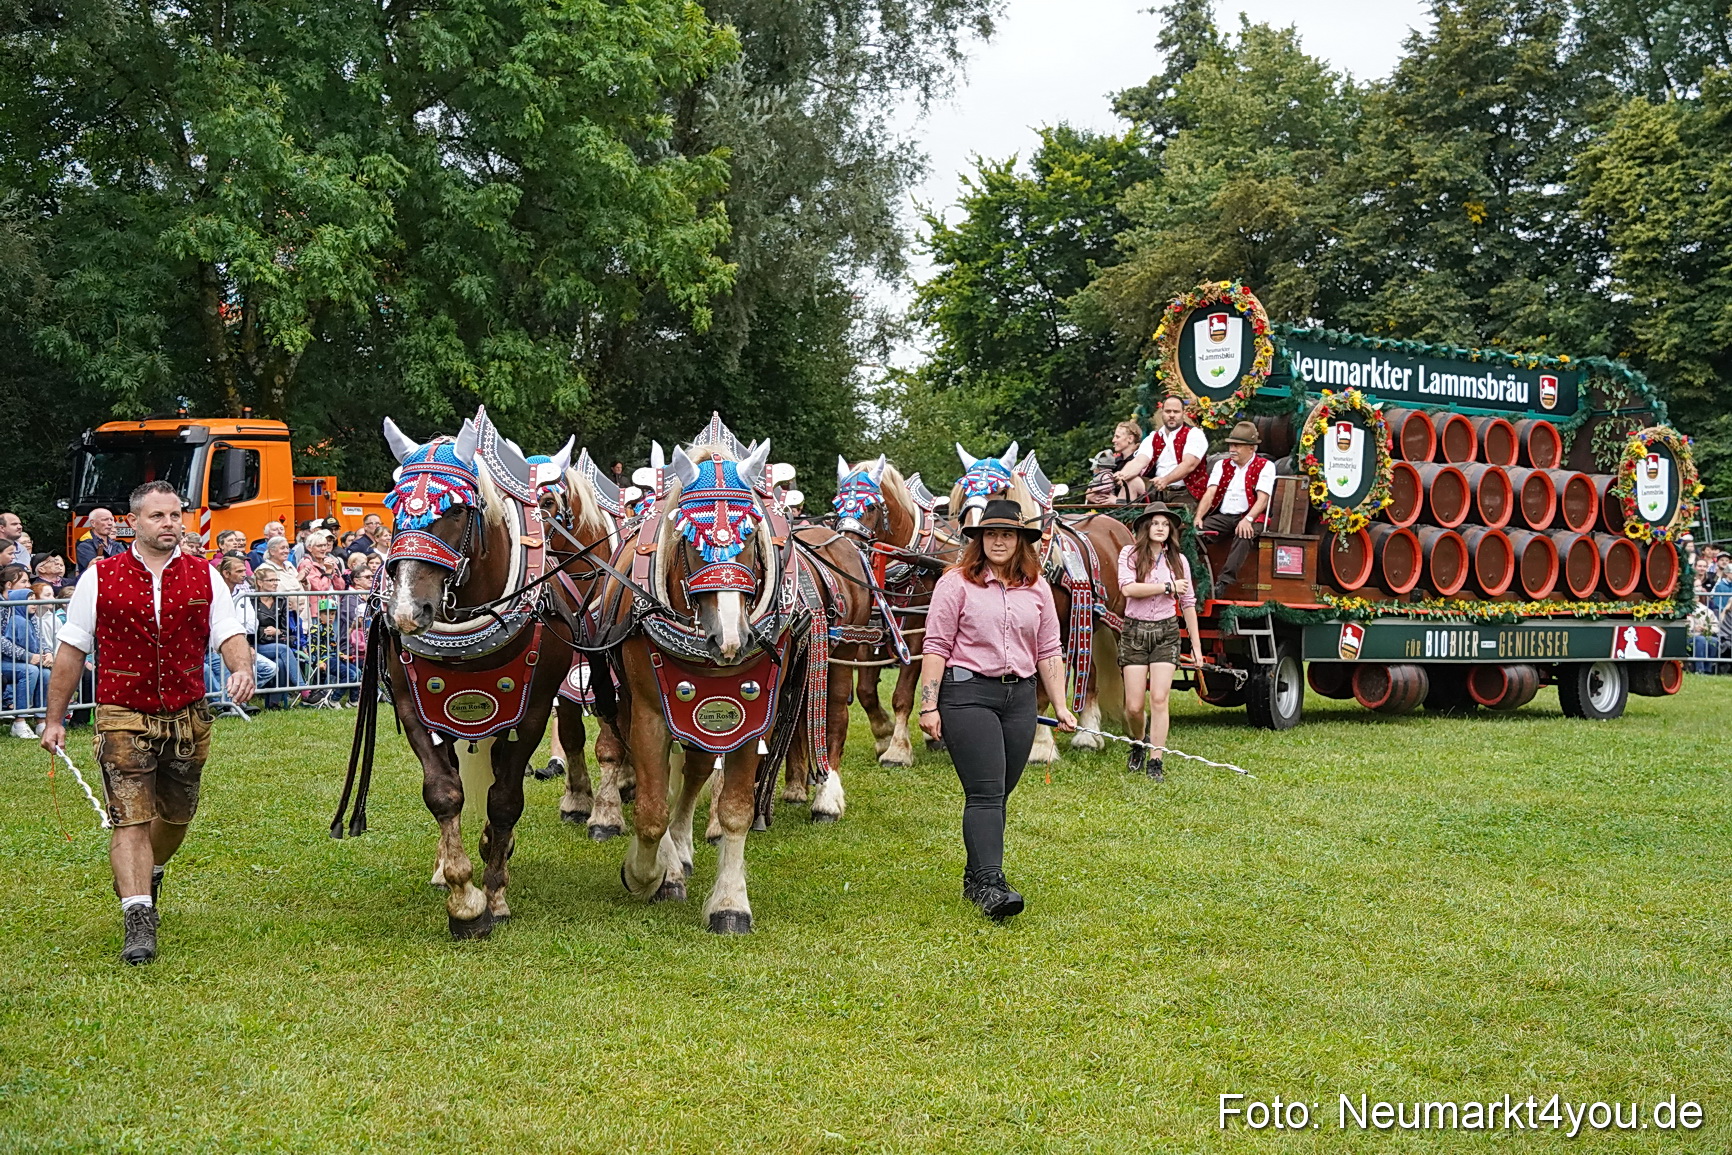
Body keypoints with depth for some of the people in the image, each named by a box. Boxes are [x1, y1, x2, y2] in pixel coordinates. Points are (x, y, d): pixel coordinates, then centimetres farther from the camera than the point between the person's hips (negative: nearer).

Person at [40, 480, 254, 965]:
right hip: (123, 719, -3)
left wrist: (242, 669, -25)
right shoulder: (100, 578, 0)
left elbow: (230, 634, -1)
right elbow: (72, 651, 5)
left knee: (176, 815, 16)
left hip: (187, 718, 3)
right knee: (130, 819, -10)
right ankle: (139, 922, -12)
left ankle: (146, 876, 46)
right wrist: (54, 720, 6)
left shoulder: (204, 577, 4)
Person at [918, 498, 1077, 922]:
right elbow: (936, 647, -5)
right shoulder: (957, 582, -3)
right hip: (968, 694, -5)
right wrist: (928, 705, -10)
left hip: (1020, 697, 5)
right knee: (985, 792, -12)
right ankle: (991, 884, -17)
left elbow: (1048, 651, 13)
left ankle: (975, 878, 20)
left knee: (999, 793, 8)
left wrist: (1060, 706, 8)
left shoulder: (1036, 588, 11)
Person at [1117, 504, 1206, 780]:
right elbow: (1128, 588, -19)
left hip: (1166, 632, 1)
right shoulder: (1130, 554, -2)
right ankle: (1138, 744, 29)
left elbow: (1188, 603, 9)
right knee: (1134, 706, -2)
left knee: (1159, 699, -9)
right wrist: (1168, 586, -14)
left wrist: (1196, 646, 9)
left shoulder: (1178, 560, 6)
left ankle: (1154, 762, -2)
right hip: (1135, 632, -1)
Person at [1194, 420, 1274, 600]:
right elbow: (1209, 494, 5)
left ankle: (1223, 582, -42)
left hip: (1249, 517, -4)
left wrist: (1247, 519, -27)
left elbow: (1262, 498, -10)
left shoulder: (1265, 466, 2)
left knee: (1244, 535, -38)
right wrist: (1198, 517, -13)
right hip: (1222, 516, 5)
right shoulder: (1222, 465, 16)